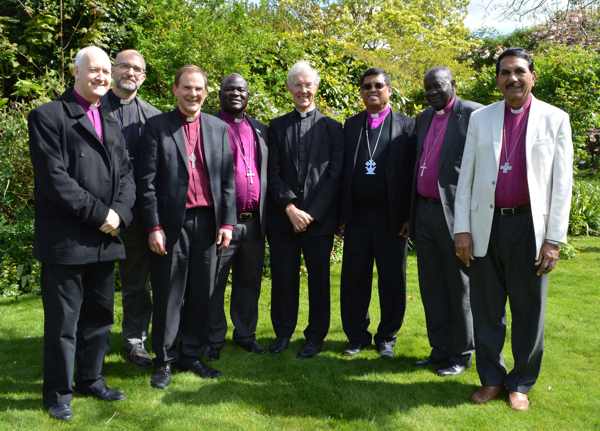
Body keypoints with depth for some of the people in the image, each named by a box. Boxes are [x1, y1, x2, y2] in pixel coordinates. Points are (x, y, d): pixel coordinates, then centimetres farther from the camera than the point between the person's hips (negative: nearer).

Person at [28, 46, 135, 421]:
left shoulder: (111, 122, 16)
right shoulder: (49, 116, -5)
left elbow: (126, 174, 11)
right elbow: (53, 178, -14)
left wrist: (119, 212, -7)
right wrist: (98, 213, -16)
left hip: (106, 237, 6)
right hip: (65, 240, -6)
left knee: (100, 316, 15)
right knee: (62, 320, 4)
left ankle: (92, 379, 32)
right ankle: (59, 393, 20)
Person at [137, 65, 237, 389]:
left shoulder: (218, 129, 12)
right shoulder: (157, 126, 1)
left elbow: (227, 179, 10)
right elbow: (146, 181, -3)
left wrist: (227, 222, 2)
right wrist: (153, 226, -9)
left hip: (207, 223, 3)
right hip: (171, 225, -3)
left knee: (202, 295, 10)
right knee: (168, 296, 5)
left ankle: (191, 354, 25)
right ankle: (164, 360, 20)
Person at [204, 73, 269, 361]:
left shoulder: (260, 131, 16)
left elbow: (268, 173, 16)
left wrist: (266, 216, 8)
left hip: (254, 223, 5)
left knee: (249, 283, 13)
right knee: (214, 284, 4)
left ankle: (245, 334, 27)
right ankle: (214, 340, 17)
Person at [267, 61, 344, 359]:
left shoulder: (332, 128, 5)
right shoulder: (277, 126, 9)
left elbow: (335, 175, -2)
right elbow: (273, 173, 2)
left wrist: (312, 213, -11)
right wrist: (290, 208, -11)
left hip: (319, 218, -1)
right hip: (282, 216, 1)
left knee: (319, 278, 7)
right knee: (283, 278, 8)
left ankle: (315, 336, 21)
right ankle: (283, 332, 25)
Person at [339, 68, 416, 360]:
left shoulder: (406, 126, 2)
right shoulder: (351, 125, 11)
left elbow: (412, 175, -2)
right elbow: (343, 170, 10)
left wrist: (409, 217, -8)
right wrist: (341, 212, 3)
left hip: (391, 219, -2)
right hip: (357, 218, 3)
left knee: (392, 282, 7)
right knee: (354, 280, 8)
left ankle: (387, 338, 22)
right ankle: (357, 336, 22)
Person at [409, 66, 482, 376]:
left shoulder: (473, 114, -7)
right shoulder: (423, 119, 15)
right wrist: (411, 215, 15)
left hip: (455, 215, -7)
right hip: (424, 213, 7)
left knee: (460, 289, 6)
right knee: (431, 288, 14)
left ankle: (461, 355, 20)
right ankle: (439, 349, 28)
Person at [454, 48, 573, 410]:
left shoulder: (555, 119, 2)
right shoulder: (480, 119, 7)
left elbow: (561, 184, -1)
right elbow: (466, 176, 8)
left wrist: (554, 240, -7)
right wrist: (462, 228, 1)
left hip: (530, 227, -1)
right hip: (486, 227, 2)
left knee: (529, 312, 8)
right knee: (486, 310, 9)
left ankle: (520, 384, 25)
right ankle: (492, 379, 26)